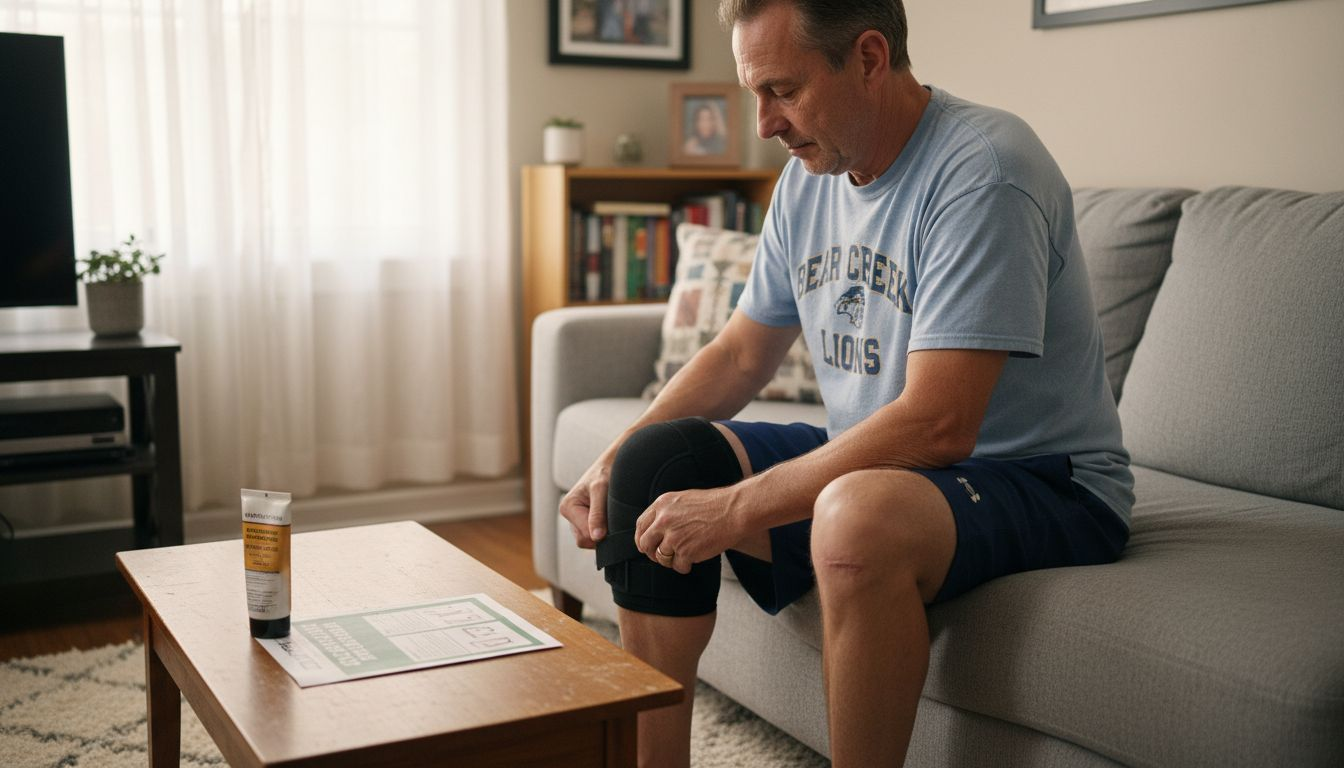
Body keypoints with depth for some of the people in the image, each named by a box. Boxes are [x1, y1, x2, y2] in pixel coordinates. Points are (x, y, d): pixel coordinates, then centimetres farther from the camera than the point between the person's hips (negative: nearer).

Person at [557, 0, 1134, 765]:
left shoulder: (983, 171, -22)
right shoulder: (811, 176, 5)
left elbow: (936, 426, -29)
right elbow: (740, 355, 12)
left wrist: (735, 508, -25)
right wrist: (615, 464, -2)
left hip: (1041, 481, -8)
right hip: (870, 463, 8)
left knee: (863, 510, -39)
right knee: (656, 459, -4)